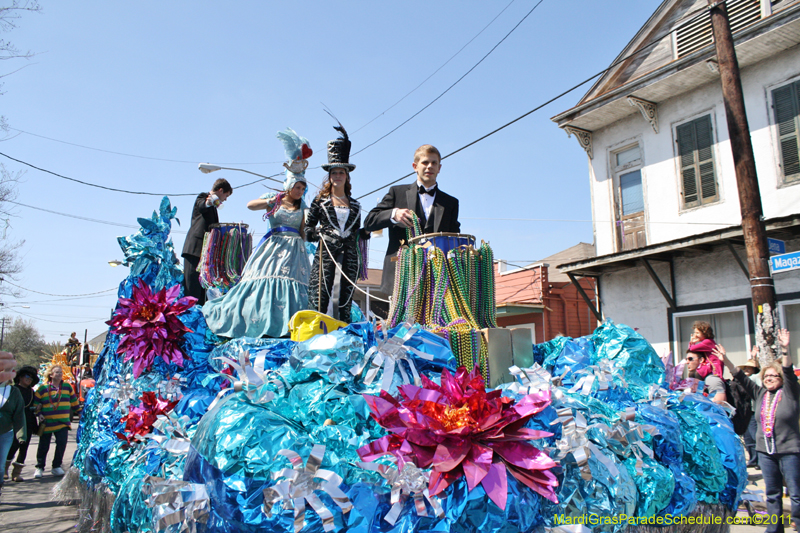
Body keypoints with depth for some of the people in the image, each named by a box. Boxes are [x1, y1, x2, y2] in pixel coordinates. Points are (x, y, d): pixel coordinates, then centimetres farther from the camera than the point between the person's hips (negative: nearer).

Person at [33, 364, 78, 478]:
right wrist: (39, 413, -5)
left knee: (62, 444, -7)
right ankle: (39, 468, 23)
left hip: (63, 422, 1)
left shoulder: (67, 386, 7)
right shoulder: (43, 388, 0)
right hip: (47, 422, -1)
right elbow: (36, 403, 6)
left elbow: (73, 401, 16)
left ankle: (56, 467, 11)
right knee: (43, 446, 5)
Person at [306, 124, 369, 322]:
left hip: (349, 256, 3)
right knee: (320, 299, -10)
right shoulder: (321, 201, 10)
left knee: (344, 301, 1)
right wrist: (319, 232, -11)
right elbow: (307, 229, 9)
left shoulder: (354, 205, 18)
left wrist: (368, 231, 0)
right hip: (325, 254, -3)